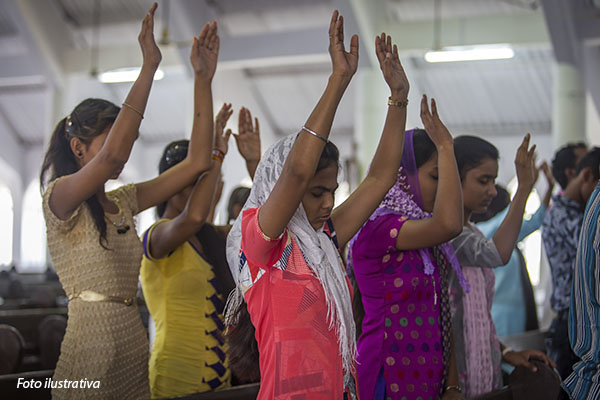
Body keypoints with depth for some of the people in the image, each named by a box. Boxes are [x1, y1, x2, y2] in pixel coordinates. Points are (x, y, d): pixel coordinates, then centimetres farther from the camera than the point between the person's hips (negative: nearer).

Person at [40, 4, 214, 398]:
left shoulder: (122, 202, 12)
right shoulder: (60, 197, -8)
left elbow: (197, 161, 8)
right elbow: (113, 155, -28)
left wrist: (203, 79, 4)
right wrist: (149, 66, -23)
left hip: (136, 353, 7)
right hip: (90, 357, -7)